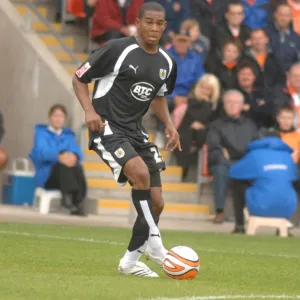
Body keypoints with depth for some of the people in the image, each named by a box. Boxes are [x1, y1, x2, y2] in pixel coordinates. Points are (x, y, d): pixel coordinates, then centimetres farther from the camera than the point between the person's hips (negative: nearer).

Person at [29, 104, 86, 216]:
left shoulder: (68, 135, 21)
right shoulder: (42, 133, 9)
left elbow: (77, 152, 2)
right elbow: (42, 152, -12)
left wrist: (73, 157, -25)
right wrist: (59, 157, -32)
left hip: (66, 178, 3)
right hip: (47, 176, -3)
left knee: (78, 168, -31)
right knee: (62, 166, -35)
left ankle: (78, 202, -44)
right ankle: (68, 196, -52)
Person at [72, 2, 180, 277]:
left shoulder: (167, 63, 7)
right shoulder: (117, 49, -12)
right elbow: (79, 78, -4)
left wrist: (169, 125, 8)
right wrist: (89, 110, -19)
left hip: (135, 131, 7)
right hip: (107, 127, -7)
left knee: (156, 203, 2)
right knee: (140, 172, -31)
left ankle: (130, 261, 17)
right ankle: (154, 244, -21)